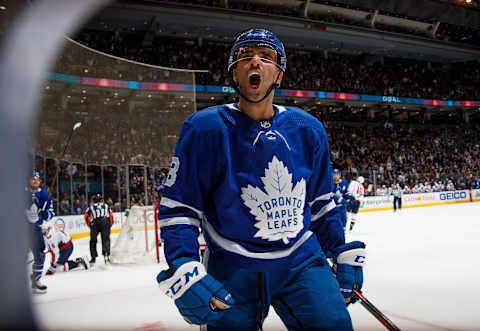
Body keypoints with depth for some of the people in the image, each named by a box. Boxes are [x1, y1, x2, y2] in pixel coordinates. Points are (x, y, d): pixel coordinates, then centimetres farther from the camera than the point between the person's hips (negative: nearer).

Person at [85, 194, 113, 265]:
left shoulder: (91, 207, 25)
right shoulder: (106, 205, 25)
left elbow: (86, 216, 13)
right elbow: (111, 215, 17)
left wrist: (89, 225, 21)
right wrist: (110, 225, 23)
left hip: (94, 223, 0)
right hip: (105, 222, 0)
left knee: (93, 241, 12)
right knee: (106, 239, 5)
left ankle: (93, 257, 13)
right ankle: (106, 253, -17)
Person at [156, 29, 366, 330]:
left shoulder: (308, 130, 2)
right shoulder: (205, 128, -11)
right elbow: (177, 207, -8)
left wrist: (344, 254, 12)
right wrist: (184, 273, -19)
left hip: (301, 260, 3)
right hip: (232, 269, -2)